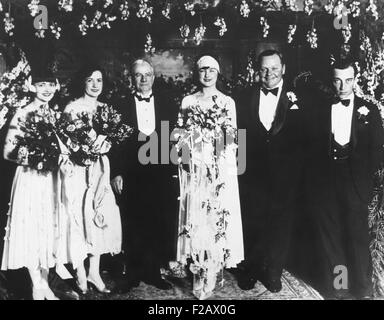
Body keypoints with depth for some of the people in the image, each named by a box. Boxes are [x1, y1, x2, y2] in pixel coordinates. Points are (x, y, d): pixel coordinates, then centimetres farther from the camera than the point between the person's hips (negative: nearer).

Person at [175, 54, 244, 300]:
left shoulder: (228, 102, 7)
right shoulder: (187, 101, 11)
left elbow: (233, 138, 6)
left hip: (221, 169, -1)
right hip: (195, 168, 1)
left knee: (218, 218, -2)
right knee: (195, 220, 1)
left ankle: (211, 275, 9)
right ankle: (198, 273, 14)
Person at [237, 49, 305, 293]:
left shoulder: (296, 99, -2)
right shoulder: (247, 98, 4)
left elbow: (301, 140, -7)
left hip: (284, 178, -1)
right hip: (253, 176, 1)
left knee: (280, 227, 12)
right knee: (252, 226, 12)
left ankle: (273, 273, 31)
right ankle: (250, 271, 31)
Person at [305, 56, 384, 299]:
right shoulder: (319, 108, 8)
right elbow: (312, 145, 4)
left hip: (355, 185, -1)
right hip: (324, 183, 1)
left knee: (358, 237, 3)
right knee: (329, 237, 8)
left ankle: (363, 288, 21)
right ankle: (336, 287, 22)